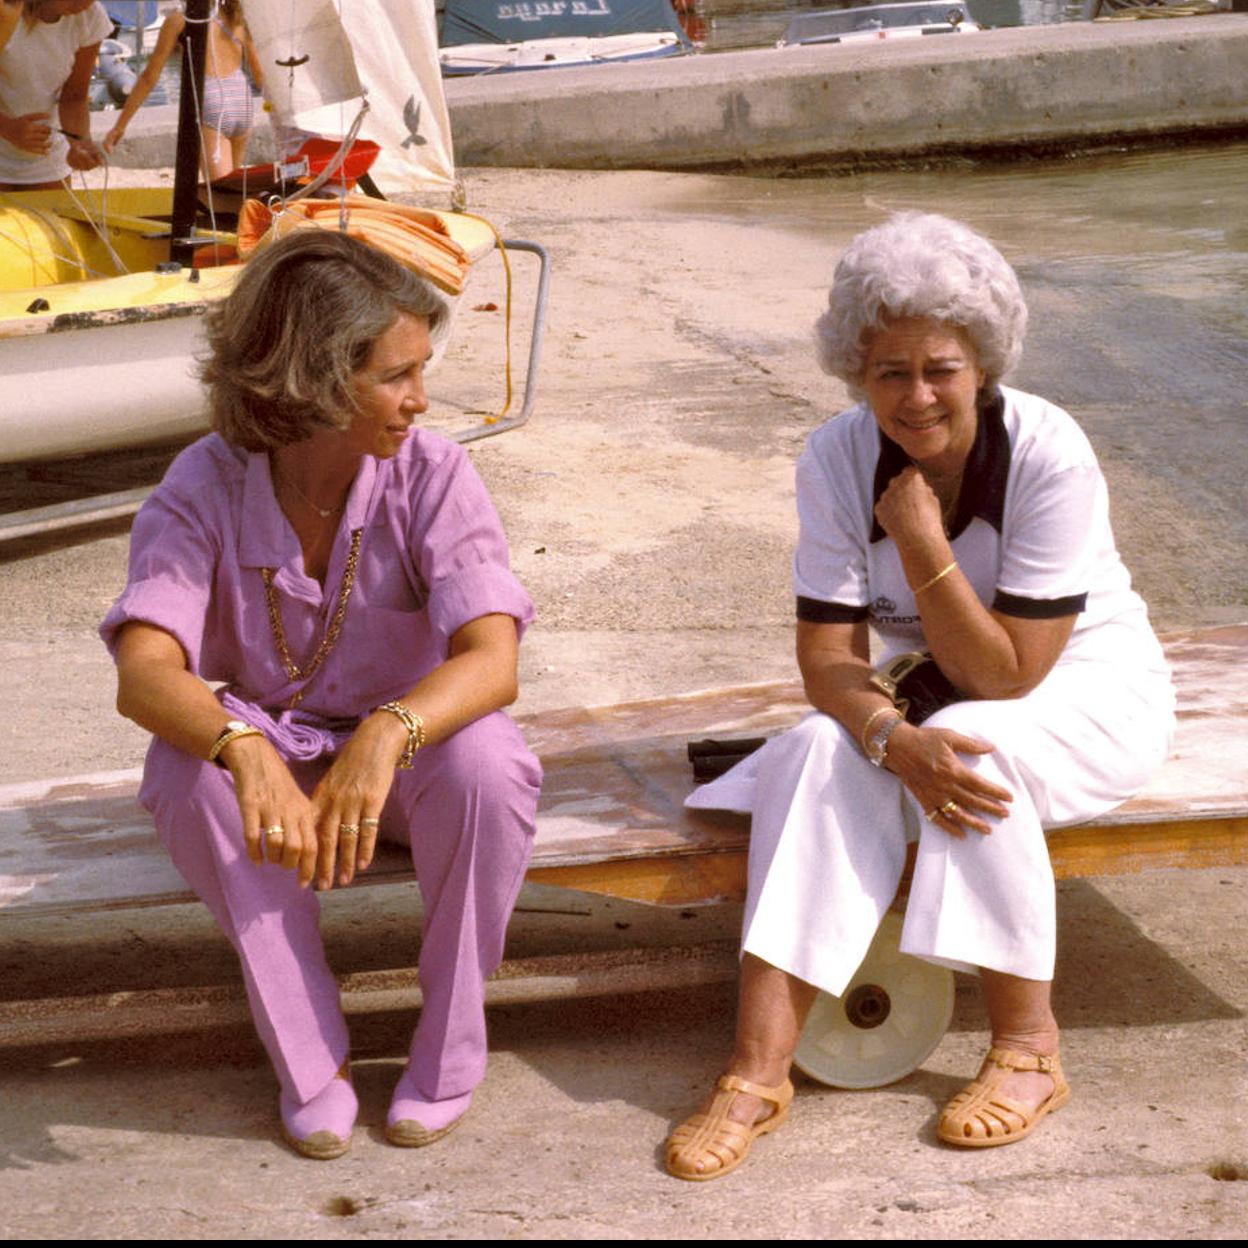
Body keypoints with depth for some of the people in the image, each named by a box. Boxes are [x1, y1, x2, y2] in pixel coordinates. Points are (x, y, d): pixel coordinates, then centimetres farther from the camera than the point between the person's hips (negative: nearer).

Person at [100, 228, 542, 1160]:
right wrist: (246, 755, -52)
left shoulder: (431, 474, -18)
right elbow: (144, 673, -31)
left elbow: (491, 658, -32)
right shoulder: (209, 484, -18)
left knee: (486, 761, -34)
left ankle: (452, 1047, -11)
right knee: (189, 770, -32)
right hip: (276, 754, 1)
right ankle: (309, 1057, -16)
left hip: (411, 743, 0)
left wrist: (386, 736, -53)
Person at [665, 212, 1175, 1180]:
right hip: (931, 690, 4)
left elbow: (1005, 675, -25)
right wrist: (894, 738, -36)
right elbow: (830, 655, -16)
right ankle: (759, 1071, -29)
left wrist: (923, 546, -34)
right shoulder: (839, 459, -14)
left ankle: (1029, 1051, -18)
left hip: (1085, 686, -3)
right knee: (827, 753, -26)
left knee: (978, 747, -34)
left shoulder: (1049, 456, -26)